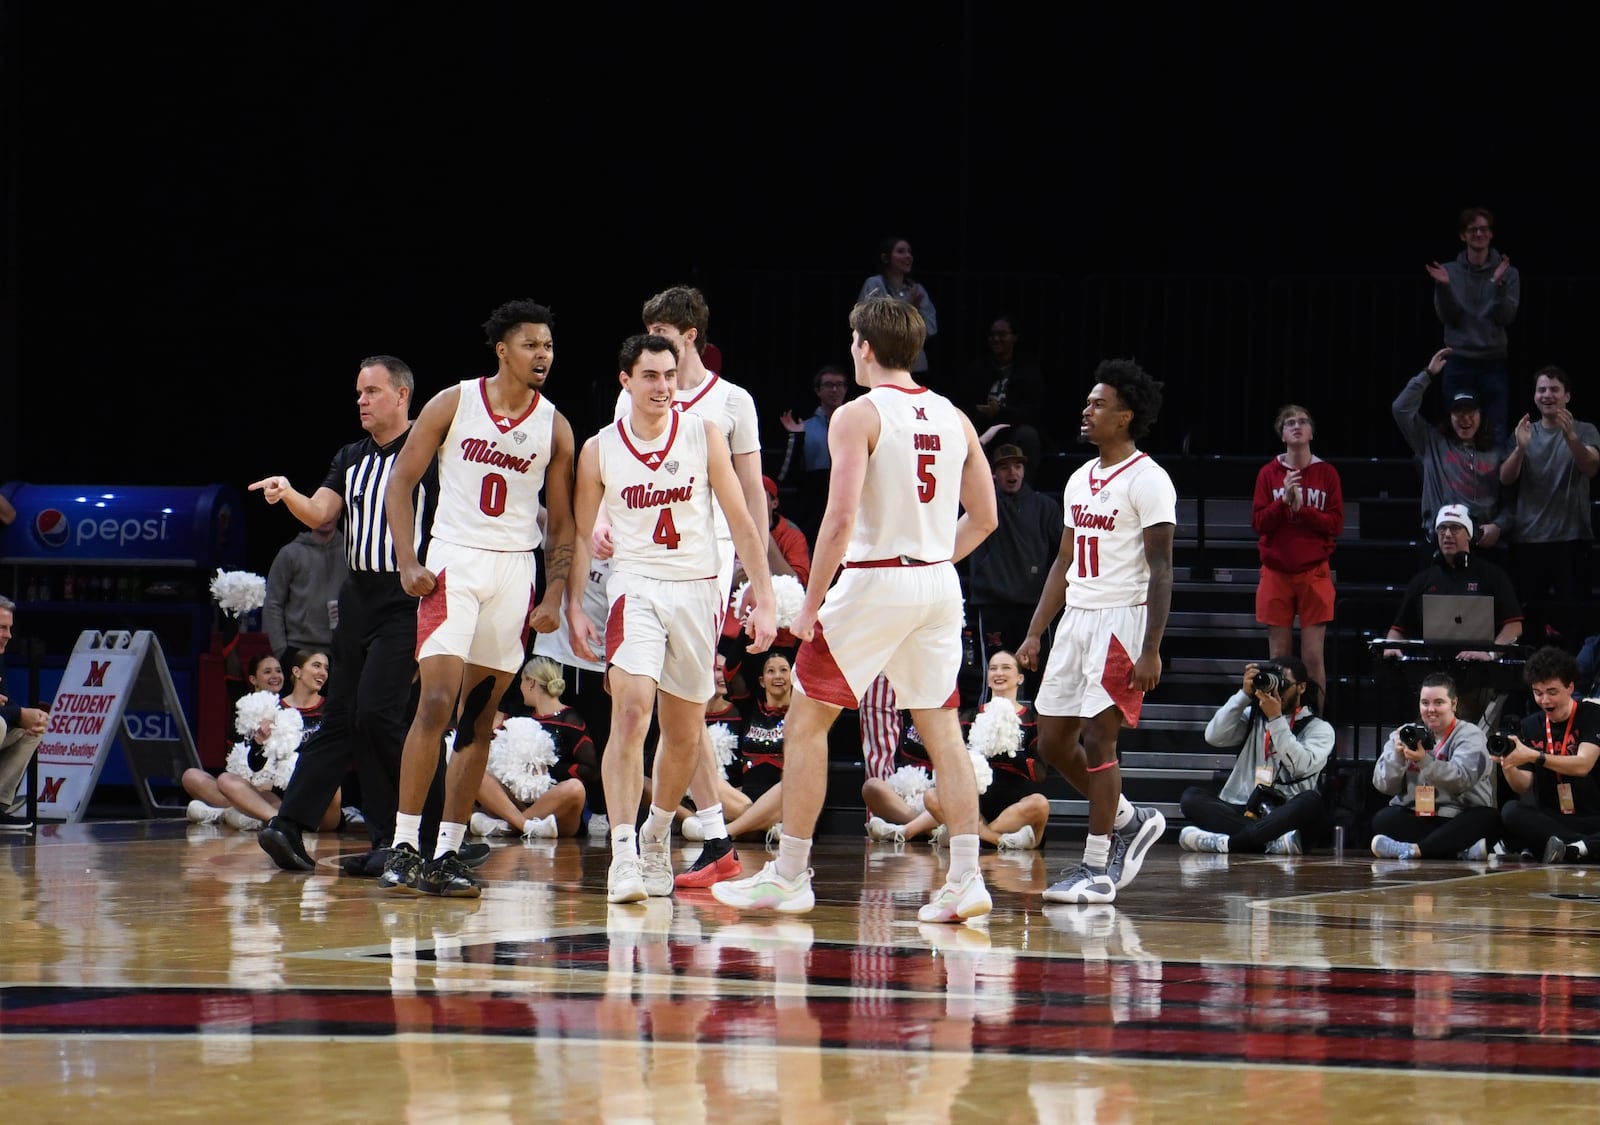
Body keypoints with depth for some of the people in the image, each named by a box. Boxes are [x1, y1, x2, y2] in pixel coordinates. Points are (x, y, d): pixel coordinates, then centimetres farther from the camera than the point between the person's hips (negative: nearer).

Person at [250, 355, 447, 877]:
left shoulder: (429, 455, -5)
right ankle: (291, 825, 1)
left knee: (376, 712, -13)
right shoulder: (351, 459, 16)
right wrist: (288, 495, -16)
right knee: (339, 716, 6)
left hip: (407, 600, -7)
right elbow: (319, 513, 4)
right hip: (357, 598, 7)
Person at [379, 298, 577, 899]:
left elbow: (561, 522, 10)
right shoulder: (453, 404, -2)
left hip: (515, 570, 3)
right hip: (454, 562, -3)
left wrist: (554, 595, -1)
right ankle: (403, 846, -11)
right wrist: (408, 562, -9)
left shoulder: (554, 427, 5)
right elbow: (401, 479, 1)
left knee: (480, 716, 4)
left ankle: (448, 852, 9)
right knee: (436, 701, -15)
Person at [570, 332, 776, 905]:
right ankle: (623, 855, -23)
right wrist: (573, 606, -1)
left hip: (698, 589, 2)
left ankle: (657, 836, 33)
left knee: (685, 732, 10)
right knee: (631, 709, -21)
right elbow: (581, 533, 8)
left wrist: (763, 599, -4)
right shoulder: (600, 449, 0)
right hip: (635, 587, -2)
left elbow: (741, 523, 2)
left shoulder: (703, 434, -1)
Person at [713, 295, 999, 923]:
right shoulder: (953, 418, 8)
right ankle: (966, 878, 0)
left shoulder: (858, 416, -10)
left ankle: (789, 876, 7)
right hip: (939, 584, 6)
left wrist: (811, 604, -12)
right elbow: (983, 517, 12)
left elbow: (841, 518, -18)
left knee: (806, 721, 6)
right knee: (941, 726, 9)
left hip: (874, 582, -6)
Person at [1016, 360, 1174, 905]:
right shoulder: (1080, 480, 15)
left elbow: (1161, 570, -14)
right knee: (1053, 742, 7)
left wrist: (1151, 651, -19)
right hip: (1076, 616, 9)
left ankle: (1096, 869, -3)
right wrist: (1034, 633, 14)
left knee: (1097, 739, -9)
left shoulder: (1147, 480, -10)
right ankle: (1130, 820, 24)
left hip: (1121, 619, -8)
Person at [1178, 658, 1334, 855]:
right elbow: (1214, 736, 3)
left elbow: (1300, 766, -10)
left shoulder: (1319, 728, 10)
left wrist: (1276, 719, -11)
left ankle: (1227, 843, -47)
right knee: (1191, 796, -24)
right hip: (1241, 812, 3)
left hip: (1286, 815, -3)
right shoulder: (1253, 717, 20)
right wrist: (1244, 694, -1)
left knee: (1312, 801, -35)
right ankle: (1272, 839, -45)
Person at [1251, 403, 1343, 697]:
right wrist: (1284, 501, -15)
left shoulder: (1326, 474, 3)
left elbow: (1335, 524, -2)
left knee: (1313, 657, -4)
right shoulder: (1269, 474, 5)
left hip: (1314, 573, -1)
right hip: (1277, 572, 1)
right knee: (1278, 657, 2)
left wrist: (1301, 508, -14)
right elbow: (1258, 523, 0)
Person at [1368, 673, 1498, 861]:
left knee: (1491, 818, -32)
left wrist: (1424, 761, -29)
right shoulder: (1407, 734, 12)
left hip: (1458, 820, -2)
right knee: (1383, 819, -27)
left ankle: (1413, 849, -48)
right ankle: (1462, 850, -37)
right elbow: (1383, 786, 4)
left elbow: (1461, 779, -16)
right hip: (1414, 819, 2)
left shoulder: (1469, 734, 3)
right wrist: (1397, 756, -14)